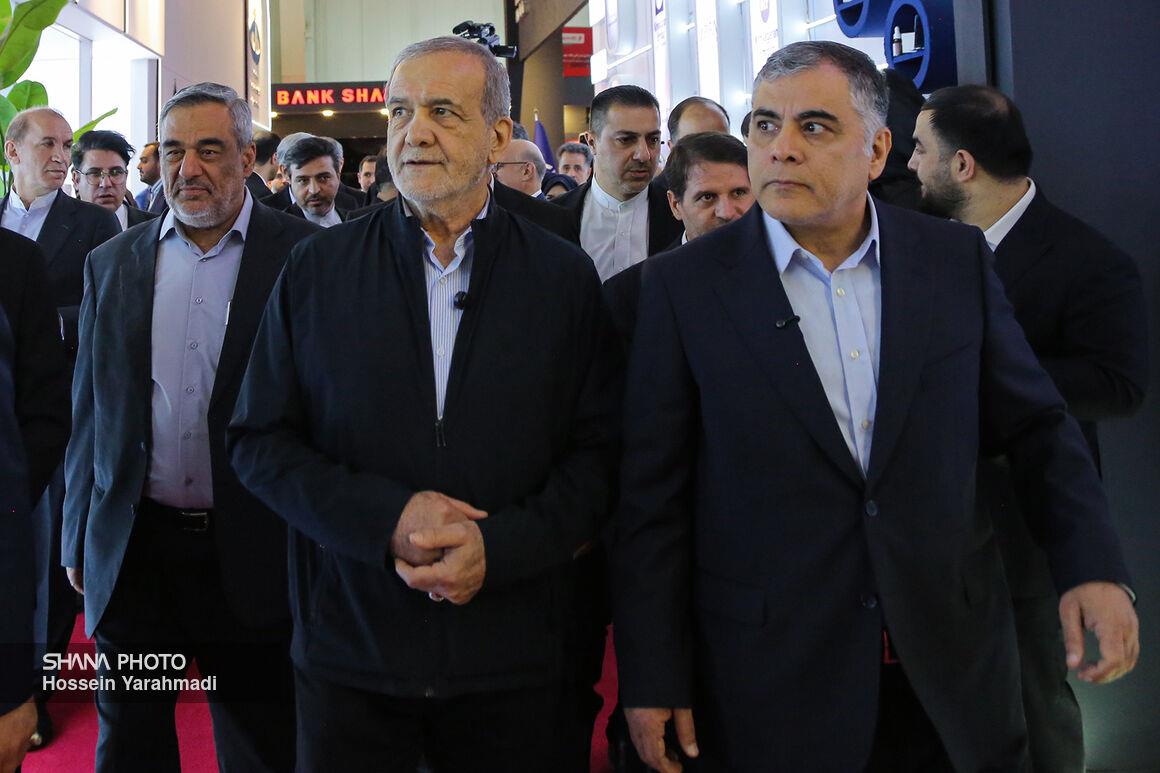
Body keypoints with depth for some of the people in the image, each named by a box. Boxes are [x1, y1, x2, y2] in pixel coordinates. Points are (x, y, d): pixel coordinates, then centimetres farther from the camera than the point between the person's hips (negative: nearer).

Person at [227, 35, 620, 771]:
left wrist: (500, 544, -16)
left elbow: (599, 453, -1)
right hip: (349, 650, 1)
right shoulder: (318, 268, 0)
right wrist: (386, 516, -14)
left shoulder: (565, 276, -1)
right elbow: (259, 440, 0)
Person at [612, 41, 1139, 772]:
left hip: (954, 655, 3)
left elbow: (1036, 424, 7)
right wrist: (651, 679, -6)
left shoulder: (957, 259, 0)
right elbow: (652, 498, -6)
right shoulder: (687, 285, -7)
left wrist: (1093, 568, -6)